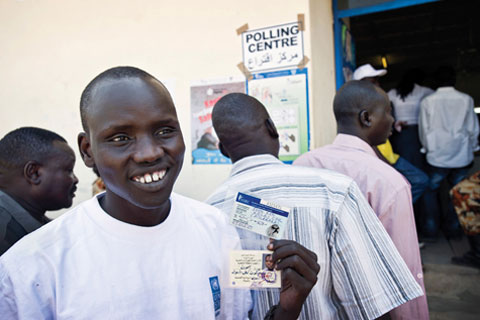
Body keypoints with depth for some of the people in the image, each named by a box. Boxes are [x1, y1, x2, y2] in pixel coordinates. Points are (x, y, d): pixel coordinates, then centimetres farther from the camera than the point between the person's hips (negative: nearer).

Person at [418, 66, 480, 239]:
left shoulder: (427, 101, -6)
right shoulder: (466, 99, -3)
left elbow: (423, 129, 0)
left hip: (437, 156, -1)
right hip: (461, 156, 1)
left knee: (431, 190, 12)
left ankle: (431, 227, 14)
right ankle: (453, 227, 21)